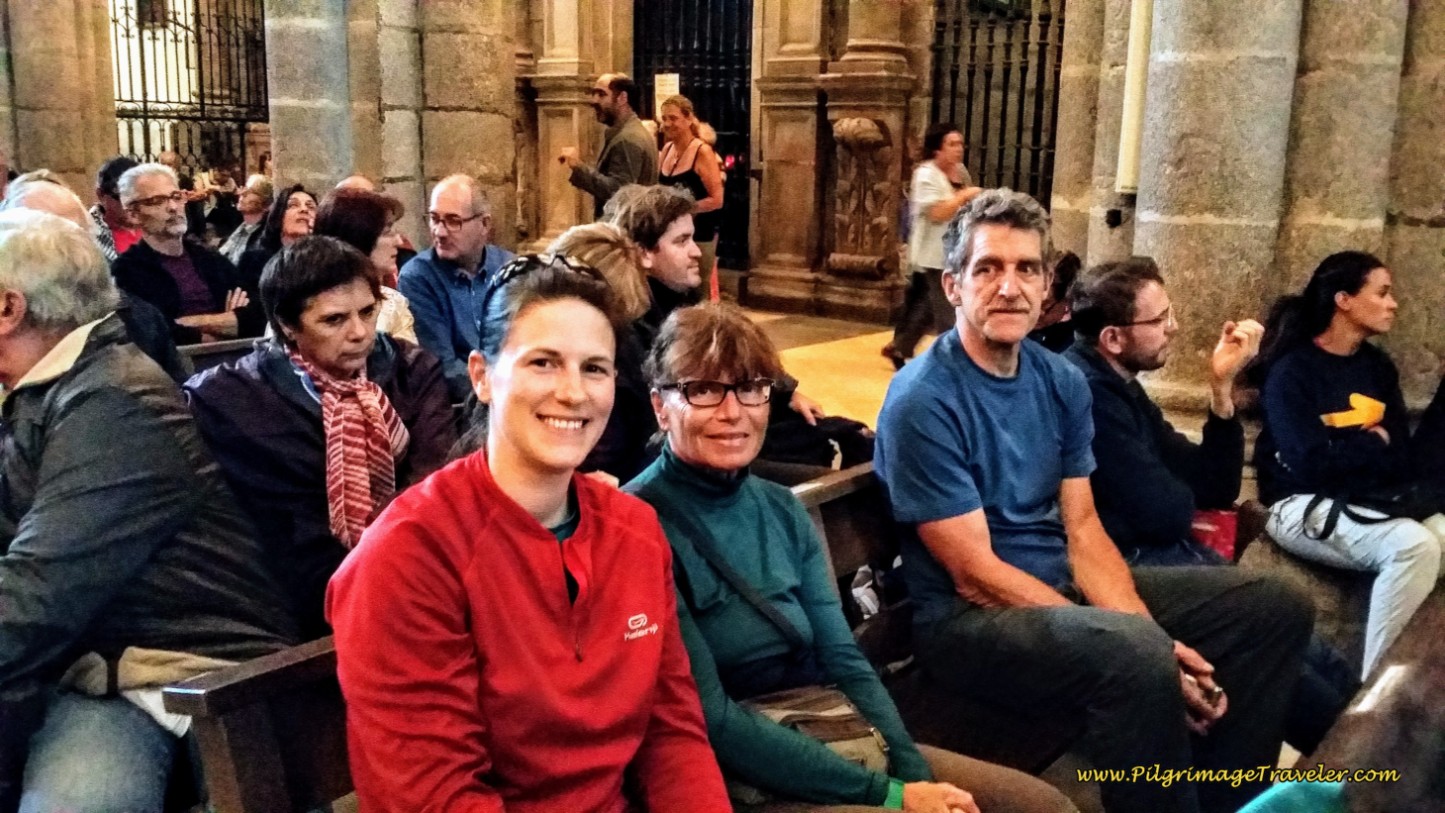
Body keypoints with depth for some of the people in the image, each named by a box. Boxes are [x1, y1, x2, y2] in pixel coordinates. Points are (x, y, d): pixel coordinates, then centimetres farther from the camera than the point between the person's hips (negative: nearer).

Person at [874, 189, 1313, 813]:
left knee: (1275, 608, 6)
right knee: (1137, 656, -36)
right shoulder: (922, 402, -19)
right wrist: (1145, 648, -22)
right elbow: (975, 575, -20)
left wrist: (1149, 636, -15)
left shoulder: (1062, 381, 4)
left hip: (1064, 585, 8)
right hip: (966, 616, -8)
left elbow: (1083, 530, 4)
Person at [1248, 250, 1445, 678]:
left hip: (1372, 503, 7)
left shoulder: (1377, 366, 12)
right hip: (1305, 506, -7)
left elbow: (1403, 456, 8)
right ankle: (1375, 683, -20)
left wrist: (1350, 453, -12)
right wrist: (1374, 444, -4)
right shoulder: (1291, 372, -9)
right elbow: (1312, 464, -20)